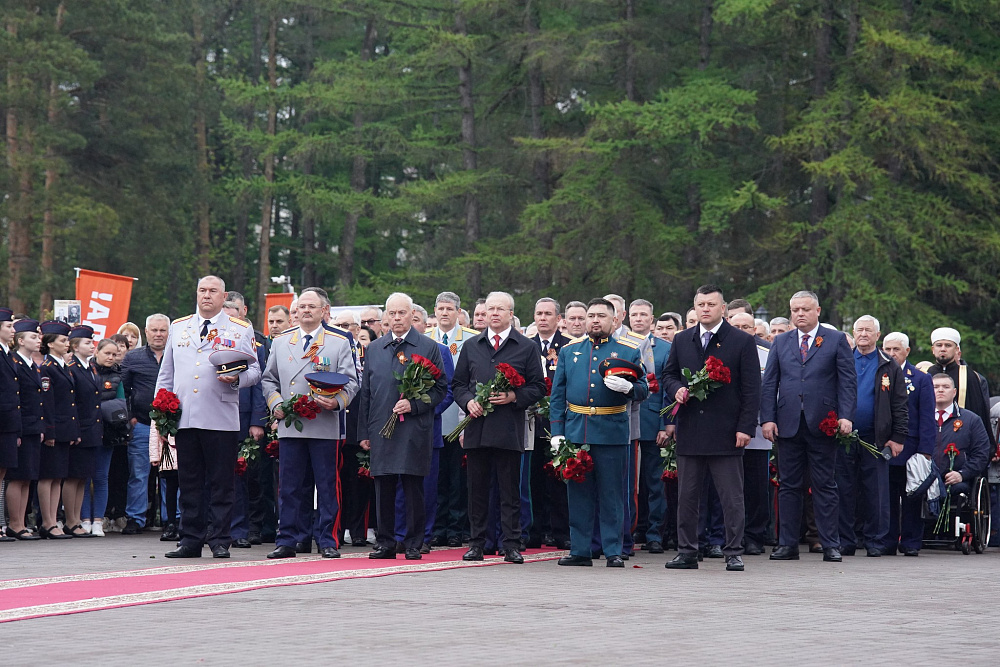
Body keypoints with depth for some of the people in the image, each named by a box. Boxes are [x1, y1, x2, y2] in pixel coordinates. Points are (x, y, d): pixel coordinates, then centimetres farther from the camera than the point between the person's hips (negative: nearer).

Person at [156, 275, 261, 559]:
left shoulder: (241, 330, 7)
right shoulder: (178, 327, 16)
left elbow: (254, 371, 5)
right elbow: (165, 374, 18)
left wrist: (237, 378, -17)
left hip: (221, 419, -3)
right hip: (184, 417, 3)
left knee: (221, 484, 0)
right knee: (189, 483, 6)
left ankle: (220, 541, 6)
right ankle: (191, 541, 12)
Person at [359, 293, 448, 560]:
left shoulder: (429, 348, 4)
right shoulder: (374, 349, 14)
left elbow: (440, 388, 2)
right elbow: (365, 393, 15)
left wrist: (414, 404, -14)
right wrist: (364, 432, 10)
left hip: (414, 431, -3)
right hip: (381, 429, 3)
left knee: (414, 490, -2)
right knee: (383, 488, 4)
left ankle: (413, 545, 5)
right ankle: (385, 543, 11)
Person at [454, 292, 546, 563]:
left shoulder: (527, 347, 6)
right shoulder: (471, 347, 15)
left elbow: (538, 387, 3)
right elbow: (458, 384, 16)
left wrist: (513, 397, -12)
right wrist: (468, 401, -4)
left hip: (509, 429, -3)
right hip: (476, 427, 3)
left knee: (510, 490, -1)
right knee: (477, 488, 6)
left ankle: (512, 545, 2)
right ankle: (476, 543, 12)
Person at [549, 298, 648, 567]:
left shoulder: (629, 351, 6)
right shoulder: (569, 351, 12)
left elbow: (643, 389, 3)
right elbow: (557, 394, 11)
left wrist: (627, 387, -20)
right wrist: (557, 432, 3)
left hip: (612, 433, -2)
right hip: (575, 431, 2)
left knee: (612, 494, 0)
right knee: (578, 492, 5)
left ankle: (613, 551, 6)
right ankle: (580, 550, 12)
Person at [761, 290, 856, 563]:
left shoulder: (836, 340, 6)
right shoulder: (781, 342, 13)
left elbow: (848, 380, 0)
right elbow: (769, 383, 10)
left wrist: (846, 416, -11)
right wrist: (767, 418, -1)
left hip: (822, 425, -2)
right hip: (788, 425, 3)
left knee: (825, 486, 2)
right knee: (789, 486, 5)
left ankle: (831, 545, 6)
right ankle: (787, 544, 10)